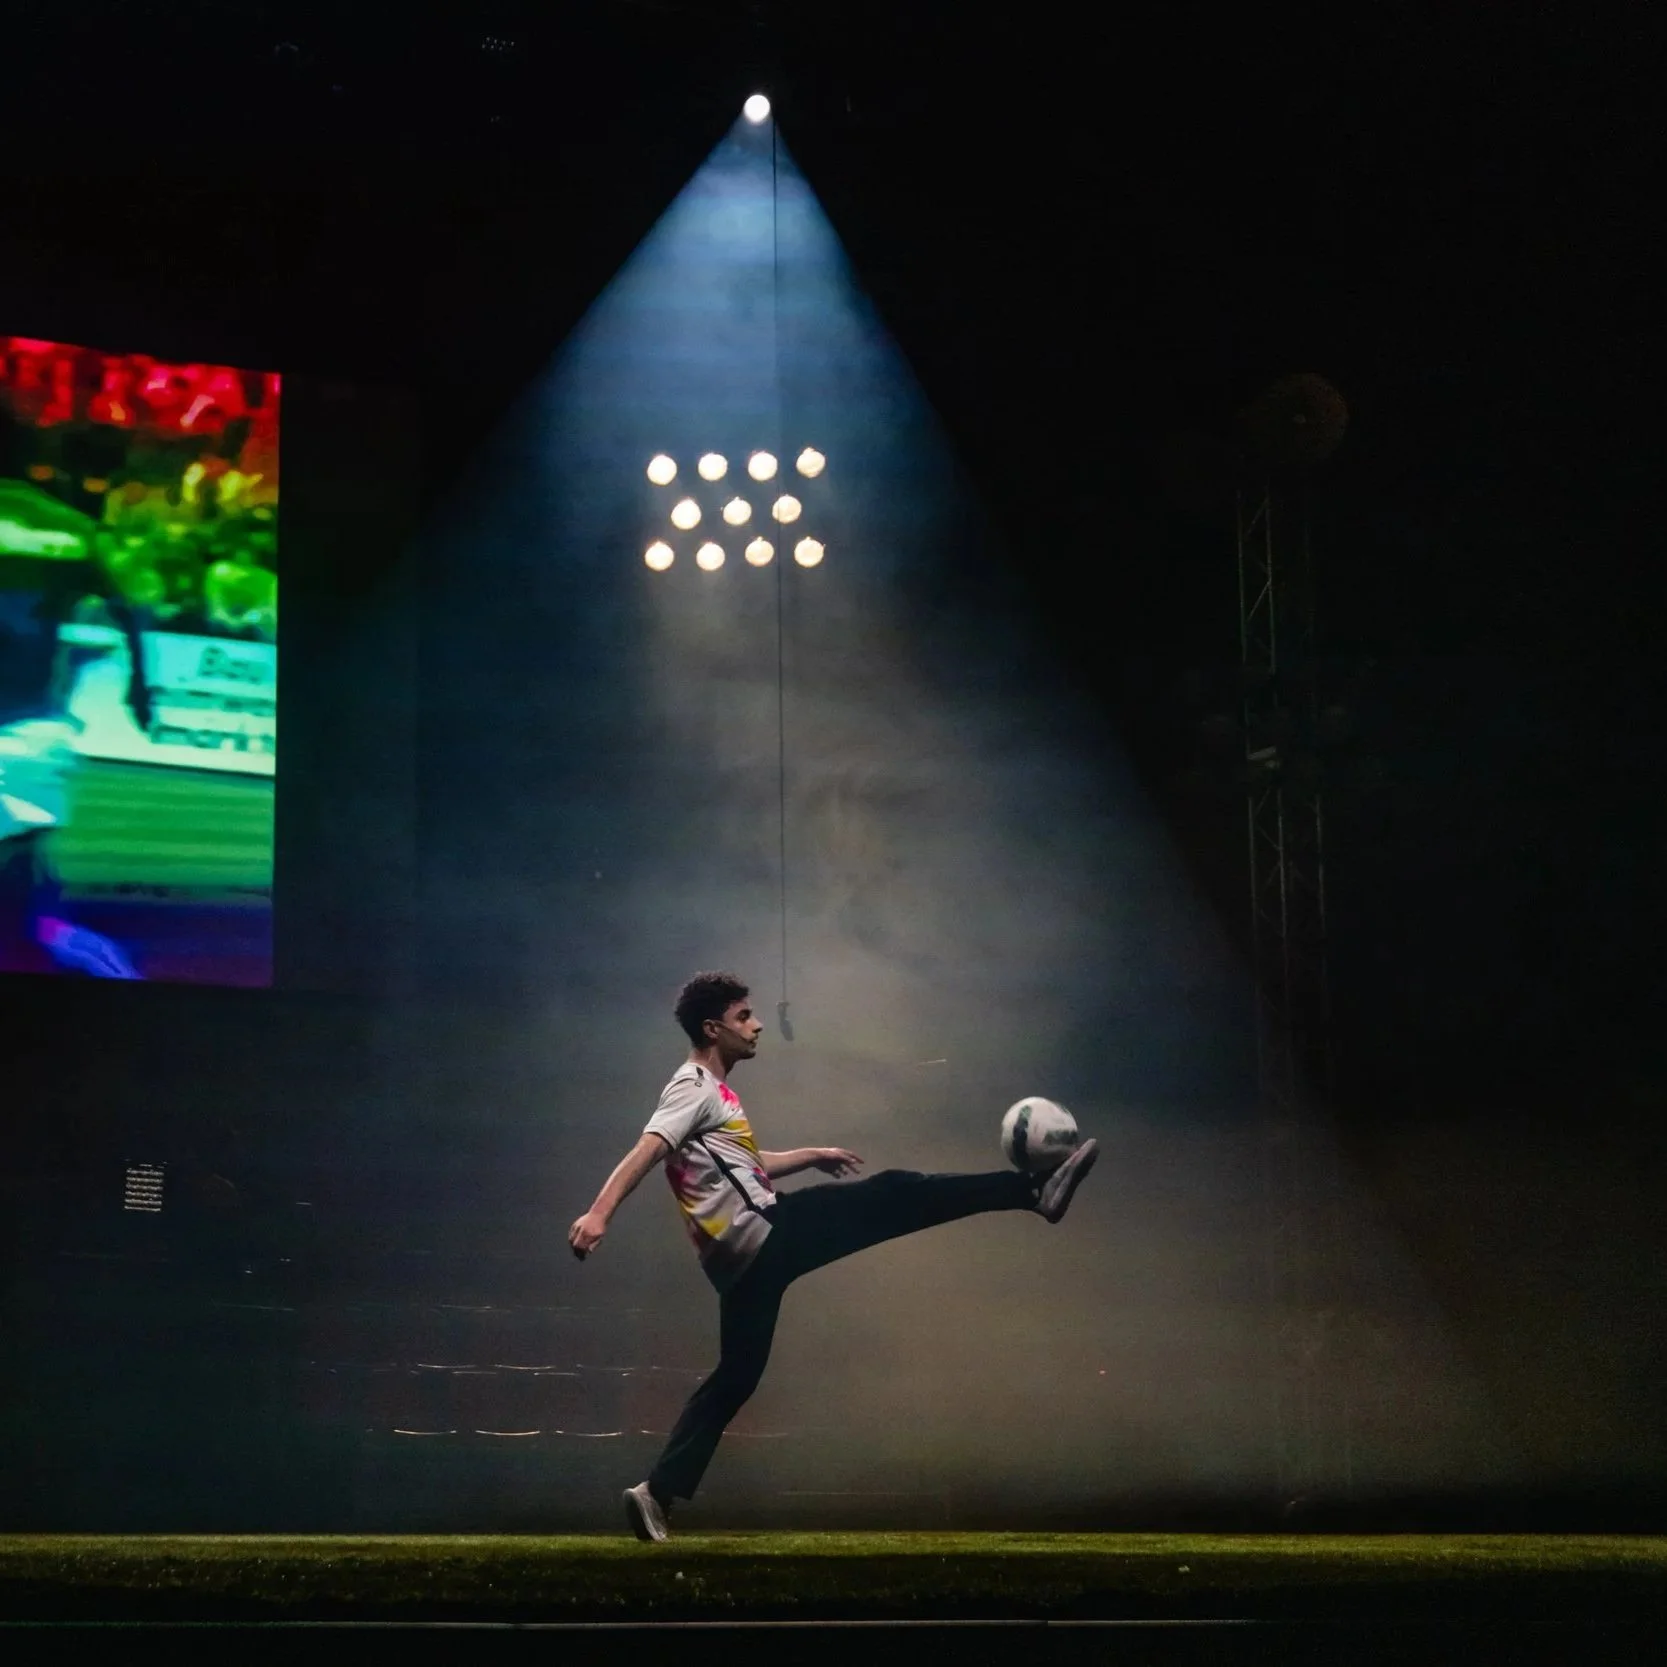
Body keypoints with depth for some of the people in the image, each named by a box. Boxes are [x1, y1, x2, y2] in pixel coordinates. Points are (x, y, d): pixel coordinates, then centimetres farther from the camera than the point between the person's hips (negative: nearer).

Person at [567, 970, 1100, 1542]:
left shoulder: (712, 1091, 24)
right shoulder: (694, 1088, -8)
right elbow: (645, 1153, -22)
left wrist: (812, 1155, 40)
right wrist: (598, 1213, -35)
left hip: (749, 1253, 10)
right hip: (759, 1236, -10)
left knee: (734, 1377, 11)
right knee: (890, 1196, -10)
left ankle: (657, 1492, 7)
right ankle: (1033, 1191, -10)